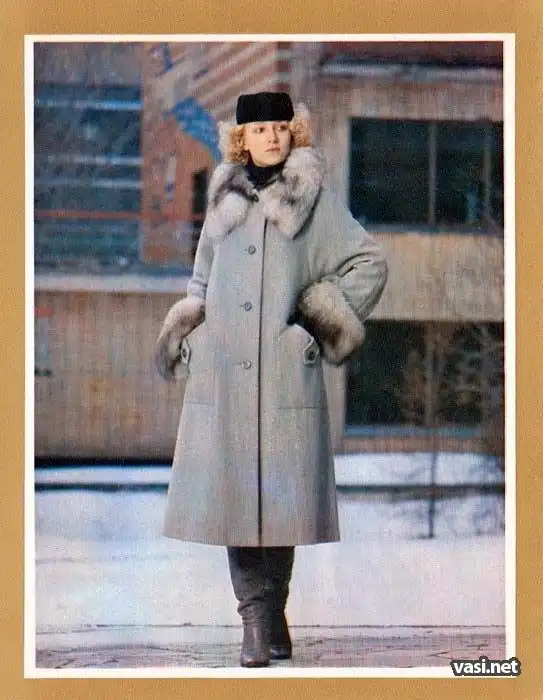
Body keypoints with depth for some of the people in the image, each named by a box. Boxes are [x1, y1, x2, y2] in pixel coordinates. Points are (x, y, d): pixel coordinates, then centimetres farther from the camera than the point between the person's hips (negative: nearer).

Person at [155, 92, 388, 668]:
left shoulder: (315, 198, 6)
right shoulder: (224, 200, 17)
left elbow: (369, 263, 6)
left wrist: (325, 325, 2)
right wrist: (191, 336, 14)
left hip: (285, 369, -3)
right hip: (222, 372, 3)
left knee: (282, 490, -5)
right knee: (232, 490, -5)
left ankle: (272, 614, 7)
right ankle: (257, 618, -2)